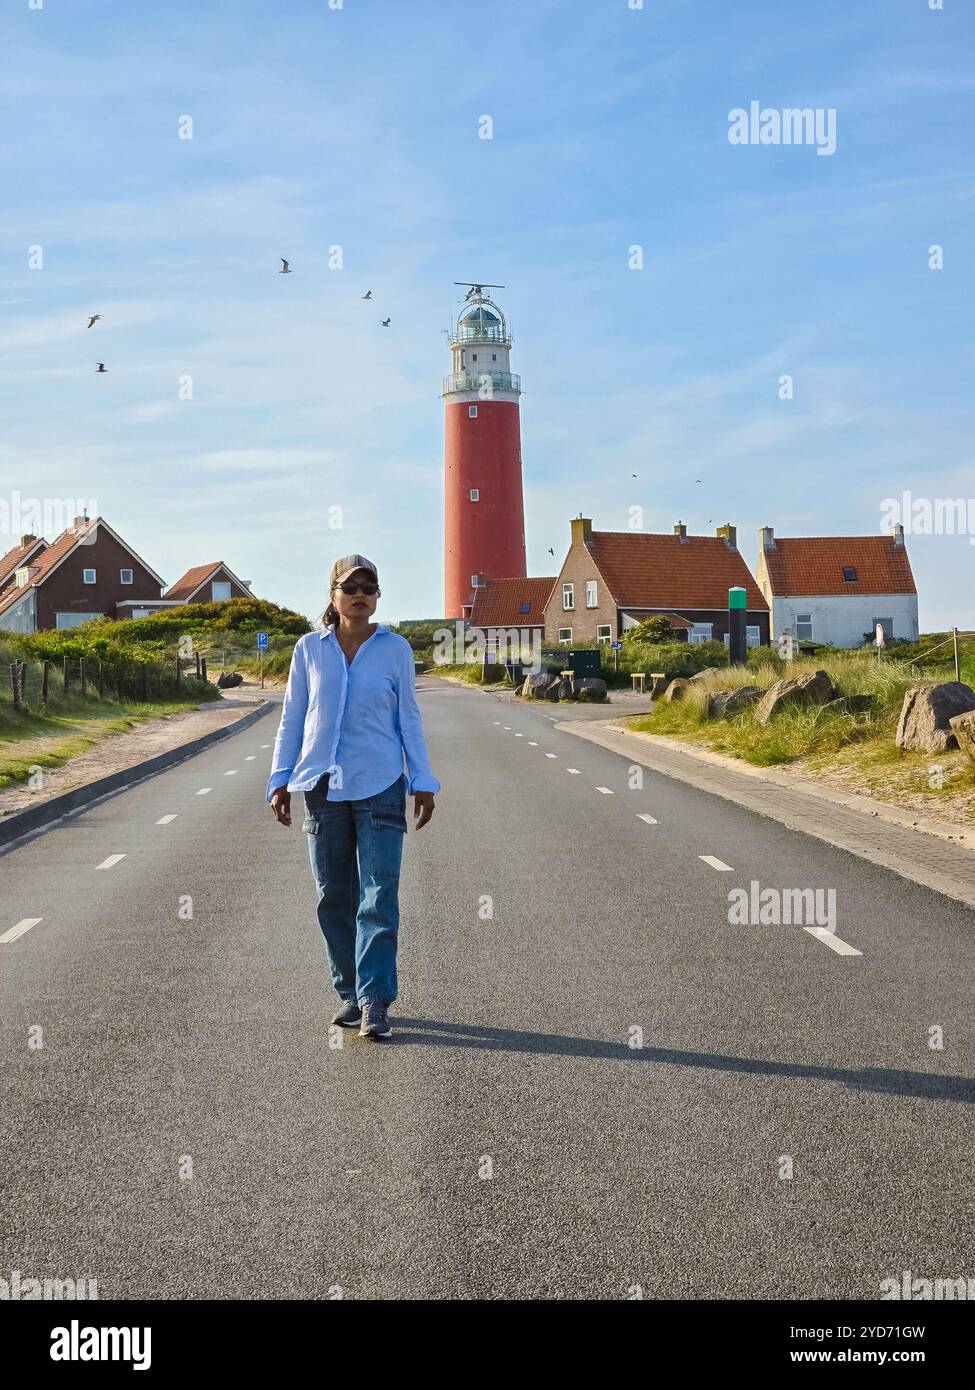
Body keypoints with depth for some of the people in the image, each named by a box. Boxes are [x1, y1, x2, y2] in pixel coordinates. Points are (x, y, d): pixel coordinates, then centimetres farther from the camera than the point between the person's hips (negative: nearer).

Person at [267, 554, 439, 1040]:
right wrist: (280, 780, 5)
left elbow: (409, 719, 8)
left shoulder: (395, 648, 3)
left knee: (379, 897, -8)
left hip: (380, 785, -2)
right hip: (323, 785, 2)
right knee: (334, 897, 7)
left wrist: (423, 782, 4)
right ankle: (350, 993, 18)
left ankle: (375, 1000, -7)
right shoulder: (310, 648, 6)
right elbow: (292, 719, 10)